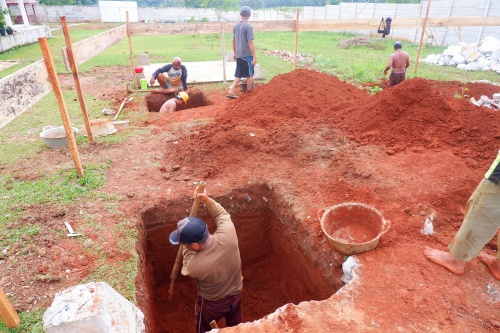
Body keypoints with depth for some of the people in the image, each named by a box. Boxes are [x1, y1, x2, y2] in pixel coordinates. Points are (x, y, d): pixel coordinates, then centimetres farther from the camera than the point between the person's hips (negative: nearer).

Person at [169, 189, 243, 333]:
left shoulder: (194, 265, -40)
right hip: (235, 294, 4)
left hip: (212, 303, -3)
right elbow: (222, 215, -10)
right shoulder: (228, 233, -34)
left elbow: (187, 269, -12)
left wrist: (187, 247, -6)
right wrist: (207, 200, -19)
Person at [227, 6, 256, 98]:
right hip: (247, 55, -6)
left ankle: (231, 91, 4)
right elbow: (250, 43, -17)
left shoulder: (236, 26, 7)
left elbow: (233, 41, 13)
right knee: (250, 75, 9)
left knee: (238, 74, 14)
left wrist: (235, 53, 23)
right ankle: (249, 92, 18)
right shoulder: (249, 26, -13)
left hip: (239, 55, 6)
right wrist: (254, 56, -14)